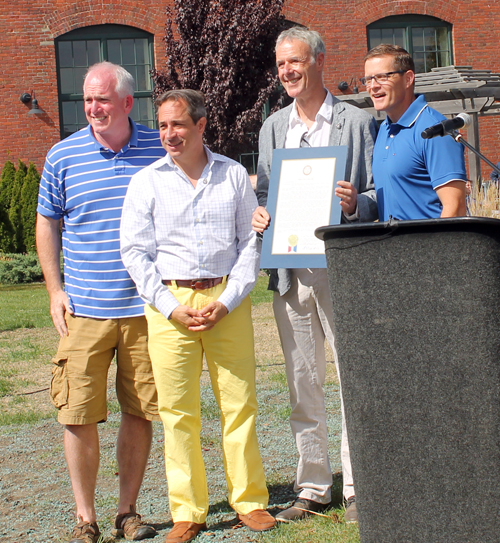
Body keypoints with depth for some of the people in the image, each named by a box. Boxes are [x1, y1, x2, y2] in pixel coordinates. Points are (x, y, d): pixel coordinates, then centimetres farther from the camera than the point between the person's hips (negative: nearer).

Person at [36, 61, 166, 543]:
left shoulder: (158, 150, 3)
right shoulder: (63, 156, 3)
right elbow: (47, 224, 12)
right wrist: (55, 290, 3)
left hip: (146, 306, 1)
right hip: (84, 307, 0)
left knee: (140, 411, 7)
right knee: (78, 413, -2)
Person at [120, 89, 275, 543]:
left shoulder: (234, 175, 7)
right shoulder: (147, 182, 6)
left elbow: (250, 242, 6)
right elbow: (135, 252, 3)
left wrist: (226, 301, -5)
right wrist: (172, 307, -7)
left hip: (227, 299, 0)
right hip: (169, 301, 0)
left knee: (240, 402, 0)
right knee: (178, 410, 1)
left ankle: (250, 501, 13)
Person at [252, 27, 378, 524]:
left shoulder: (358, 121, 2)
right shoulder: (272, 127, 16)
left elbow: (378, 195, 1)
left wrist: (354, 203, -20)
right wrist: (259, 216, -3)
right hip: (290, 272, 4)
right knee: (302, 383, 8)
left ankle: (357, 488, 8)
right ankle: (312, 486, 18)